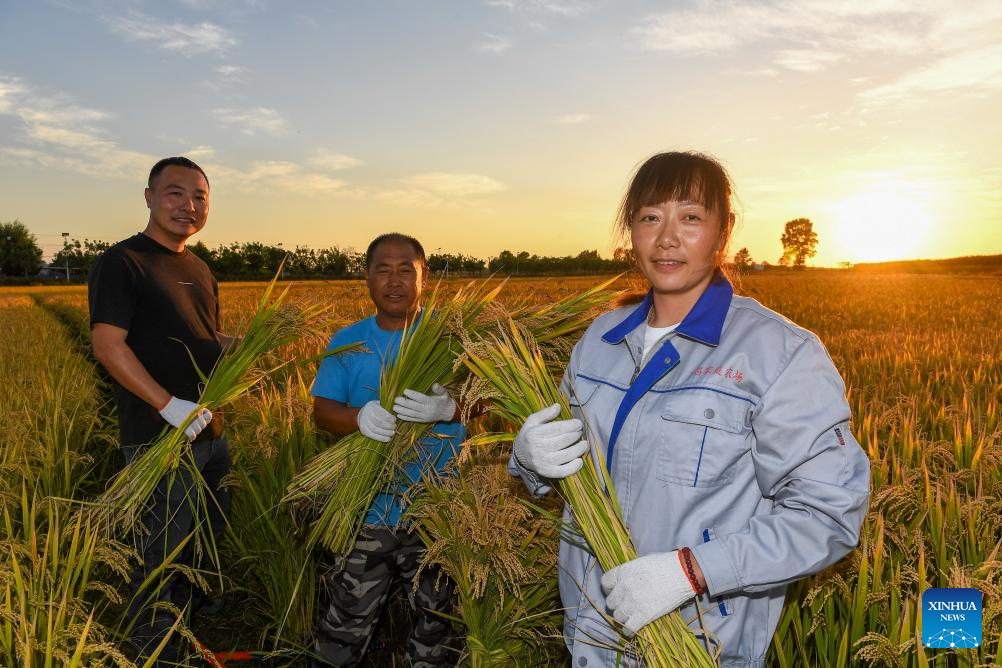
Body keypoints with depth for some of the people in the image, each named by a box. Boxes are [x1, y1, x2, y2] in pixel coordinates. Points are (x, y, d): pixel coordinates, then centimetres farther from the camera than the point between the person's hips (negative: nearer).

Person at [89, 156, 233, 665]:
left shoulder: (199, 270, 15)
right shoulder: (121, 262, -9)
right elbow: (108, 345, -18)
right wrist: (170, 405, -25)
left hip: (209, 432, 8)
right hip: (158, 437, -8)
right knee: (160, 558, 2)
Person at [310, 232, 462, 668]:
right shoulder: (347, 342, 4)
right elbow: (322, 411, -3)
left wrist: (447, 407, -32)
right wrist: (360, 417, -26)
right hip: (369, 506, 1)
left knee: (436, 615, 16)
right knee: (349, 617, 7)